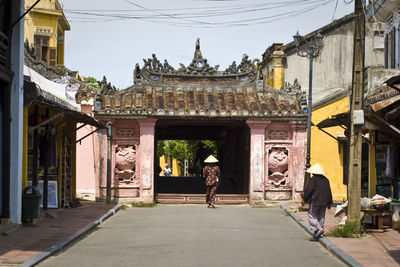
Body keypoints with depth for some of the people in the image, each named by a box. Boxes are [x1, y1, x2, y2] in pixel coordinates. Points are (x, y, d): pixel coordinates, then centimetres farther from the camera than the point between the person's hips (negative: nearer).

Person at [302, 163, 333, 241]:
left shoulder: (313, 179, -11)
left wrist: (304, 199, -1)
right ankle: (316, 236, 12)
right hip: (323, 202, 7)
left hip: (315, 201, -7)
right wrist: (329, 203, 18)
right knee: (321, 218, 10)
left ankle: (319, 229, -19)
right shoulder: (325, 180, 8)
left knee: (312, 217, 2)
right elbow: (329, 192, 11)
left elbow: (308, 190, -12)